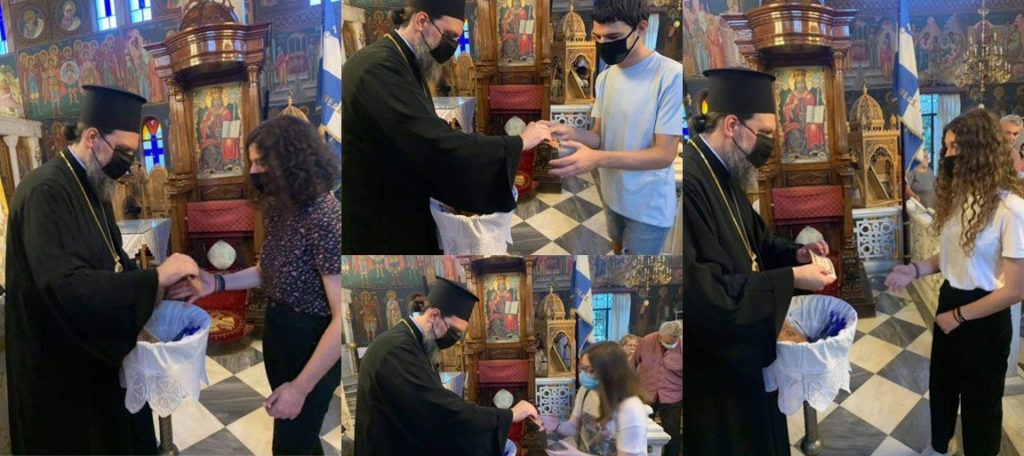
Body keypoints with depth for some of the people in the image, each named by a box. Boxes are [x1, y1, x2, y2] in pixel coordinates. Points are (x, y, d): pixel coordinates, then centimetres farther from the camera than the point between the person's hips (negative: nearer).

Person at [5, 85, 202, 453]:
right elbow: (66, 284, -36)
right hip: (62, 360, -9)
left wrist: (167, 287, -5)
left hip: (97, 346, 9)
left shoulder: (92, 187, 6)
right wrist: (156, 277, -32)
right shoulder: (46, 191, -26)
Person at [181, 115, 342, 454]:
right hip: (277, 333, 8)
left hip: (312, 346, -8)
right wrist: (218, 282, -2)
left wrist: (301, 387, -26)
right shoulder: (281, 208, 0)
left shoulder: (326, 220, -28)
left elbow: (343, 317, -28)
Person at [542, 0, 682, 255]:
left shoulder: (672, 75, -23)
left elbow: (665, 154, -24)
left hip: (649, 205, -7)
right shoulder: (605, 78, 3)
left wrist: (598, 159, -34)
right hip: (613, 194, 7)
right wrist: (571, 133, -18)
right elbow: (600, 136, 5)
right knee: (618, 249, 25)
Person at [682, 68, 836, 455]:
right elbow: (702, 294, -31)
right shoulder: (689, 182, -28)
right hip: (713, 364, -10)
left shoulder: (722, 175, 5)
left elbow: (753, 239, 20)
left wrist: (795, 253, -1)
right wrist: (791, 279, -23)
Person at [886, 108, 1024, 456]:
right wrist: (916, 270, -8)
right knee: (941, 385, 25)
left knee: (980, 399, 14)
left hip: (984, 318, -8)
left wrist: (960, 315, -14)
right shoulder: (958, 195, -1)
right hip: (949, 303, 8)